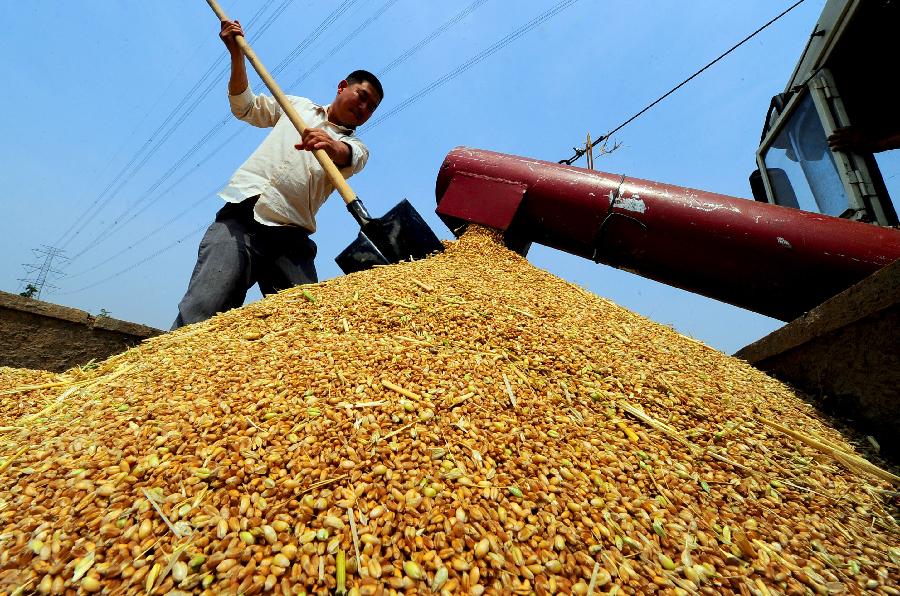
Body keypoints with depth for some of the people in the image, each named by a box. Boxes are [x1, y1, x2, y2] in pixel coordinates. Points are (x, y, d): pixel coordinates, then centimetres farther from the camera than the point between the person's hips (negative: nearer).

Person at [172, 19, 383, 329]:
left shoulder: (357, 147, 15)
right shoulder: (299, 105, 25)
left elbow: (348, 157, -9)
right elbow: (244, 107, 29)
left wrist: (331, 145, -33)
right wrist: (237, 53, 17)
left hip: (291, 239, 0)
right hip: (240, 219, 1)